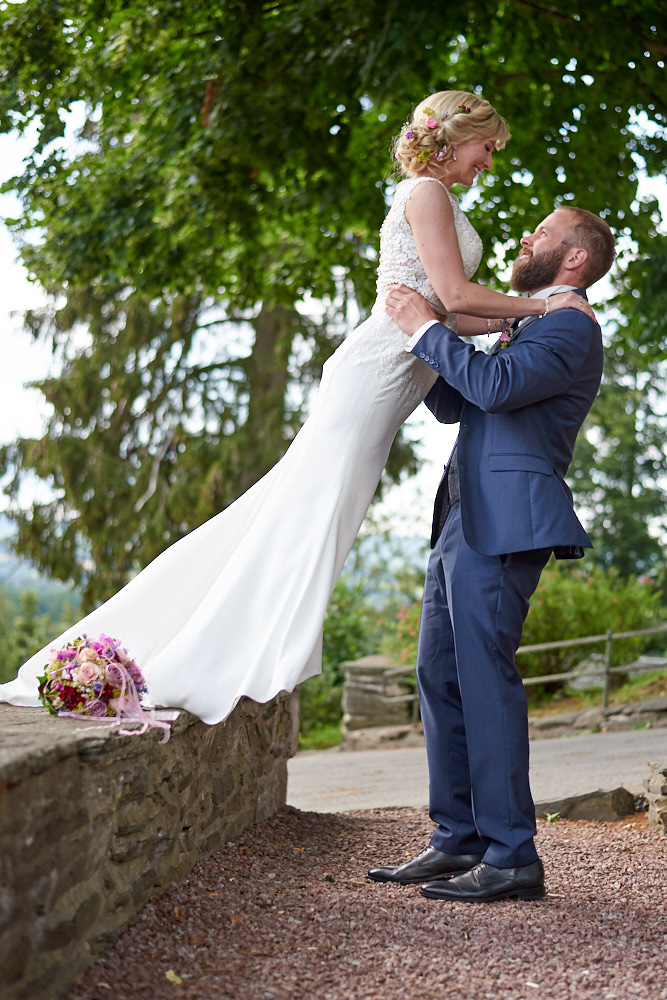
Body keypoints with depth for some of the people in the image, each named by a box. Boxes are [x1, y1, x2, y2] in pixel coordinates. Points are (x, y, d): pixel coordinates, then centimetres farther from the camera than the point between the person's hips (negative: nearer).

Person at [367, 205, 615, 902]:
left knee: (485, 676, -12)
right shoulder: (530, 327, 27)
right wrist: (412, 332, 17)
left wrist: (426, 328, -10)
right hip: (466, 521, 10)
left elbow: (494, 386, -21)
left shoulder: (572, 328, -5)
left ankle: (513, 858, -8)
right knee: (440, 675, 9)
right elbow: (455, 405, 27)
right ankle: (459, 843, 14)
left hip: (505, 524, -10)